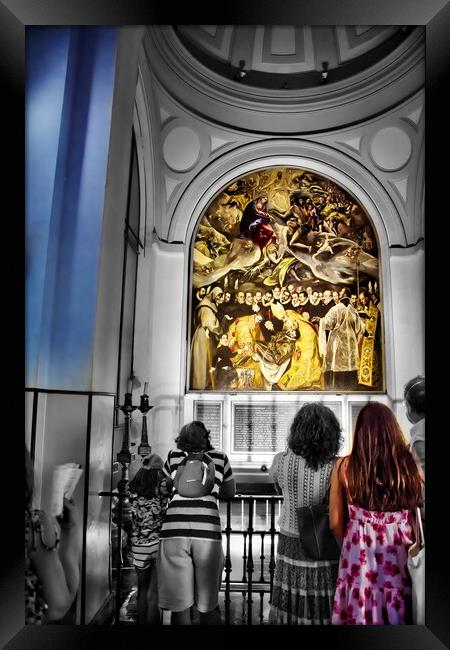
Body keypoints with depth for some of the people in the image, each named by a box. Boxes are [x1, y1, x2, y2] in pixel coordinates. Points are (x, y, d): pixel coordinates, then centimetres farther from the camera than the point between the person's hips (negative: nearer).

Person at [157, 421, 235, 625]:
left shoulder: (174, 455, 18)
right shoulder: (220, 457, 17)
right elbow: (230, 493, 30)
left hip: (173, 531, 0)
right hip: (208, 531, 0)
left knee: (179, 606, 10)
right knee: (209, 606, 14)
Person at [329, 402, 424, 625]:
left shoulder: (345, 467, -10)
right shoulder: (410, 466, -10)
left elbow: (335, 522, -2)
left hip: (360, 557, -1)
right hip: (401, 556, 1)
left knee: (360, 613, 17)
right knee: (398, 615, 19)